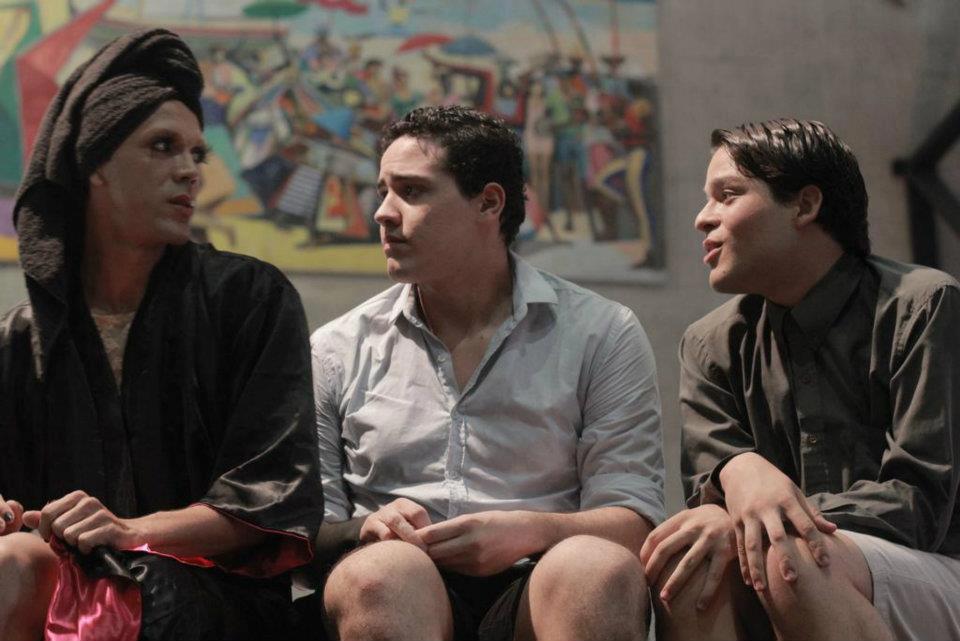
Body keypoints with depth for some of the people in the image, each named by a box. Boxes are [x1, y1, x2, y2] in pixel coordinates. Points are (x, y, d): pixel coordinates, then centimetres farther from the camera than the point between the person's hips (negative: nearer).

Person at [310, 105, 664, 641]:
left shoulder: (603, 335, 10)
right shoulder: (338, 351, 15)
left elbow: (635, 519, 3)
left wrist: (530, 531, -18)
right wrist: (365, 530, -11)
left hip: (535, 594, 0)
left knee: (596, 570, -34)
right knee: (380, 571, -35)